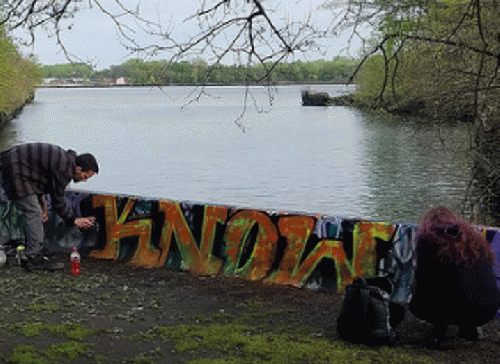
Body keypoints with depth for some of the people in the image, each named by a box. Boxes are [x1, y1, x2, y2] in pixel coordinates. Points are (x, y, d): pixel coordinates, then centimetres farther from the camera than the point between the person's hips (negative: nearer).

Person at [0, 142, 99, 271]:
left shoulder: (66, 159, 9)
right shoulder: (63, 169, -22)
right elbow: (57, 201, -16)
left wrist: (43, 205, 11)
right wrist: (74, 220, -8)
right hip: (14, 171, -11)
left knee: (34, 214, 13)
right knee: (34, 213, -12)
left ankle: (32, 256, 16)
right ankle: (34, 259, -12)